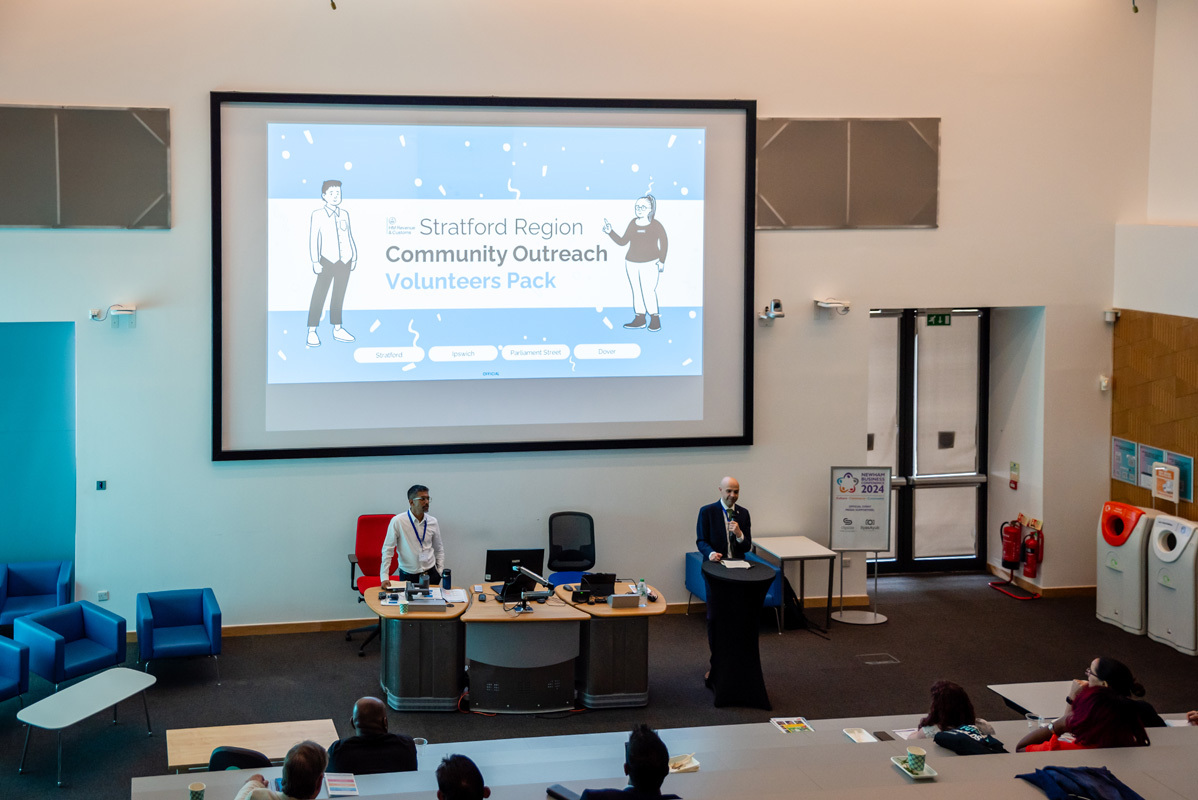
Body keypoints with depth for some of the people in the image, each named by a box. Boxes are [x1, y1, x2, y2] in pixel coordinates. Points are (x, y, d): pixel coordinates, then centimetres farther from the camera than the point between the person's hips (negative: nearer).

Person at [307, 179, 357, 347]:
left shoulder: (344, 214, 10)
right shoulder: (318, 214, -3)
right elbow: (313, 239, -6)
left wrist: (354, 257, 15)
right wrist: (315, 262, -11)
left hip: (345, 262, 4)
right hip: (328, 261, -4)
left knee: (339, 296, 10)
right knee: (319, 295, -7)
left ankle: (337, 329, 17)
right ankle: (312, 332, -4)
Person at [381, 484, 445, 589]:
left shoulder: (432, 521, 4)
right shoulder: (398, 521, -9)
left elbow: (439, 549, 15)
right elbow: (388, 550, -7)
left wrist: (441, 571, 6)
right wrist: (384, 577, -12)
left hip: (431, 573, 3)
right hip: (408, 576, -3)